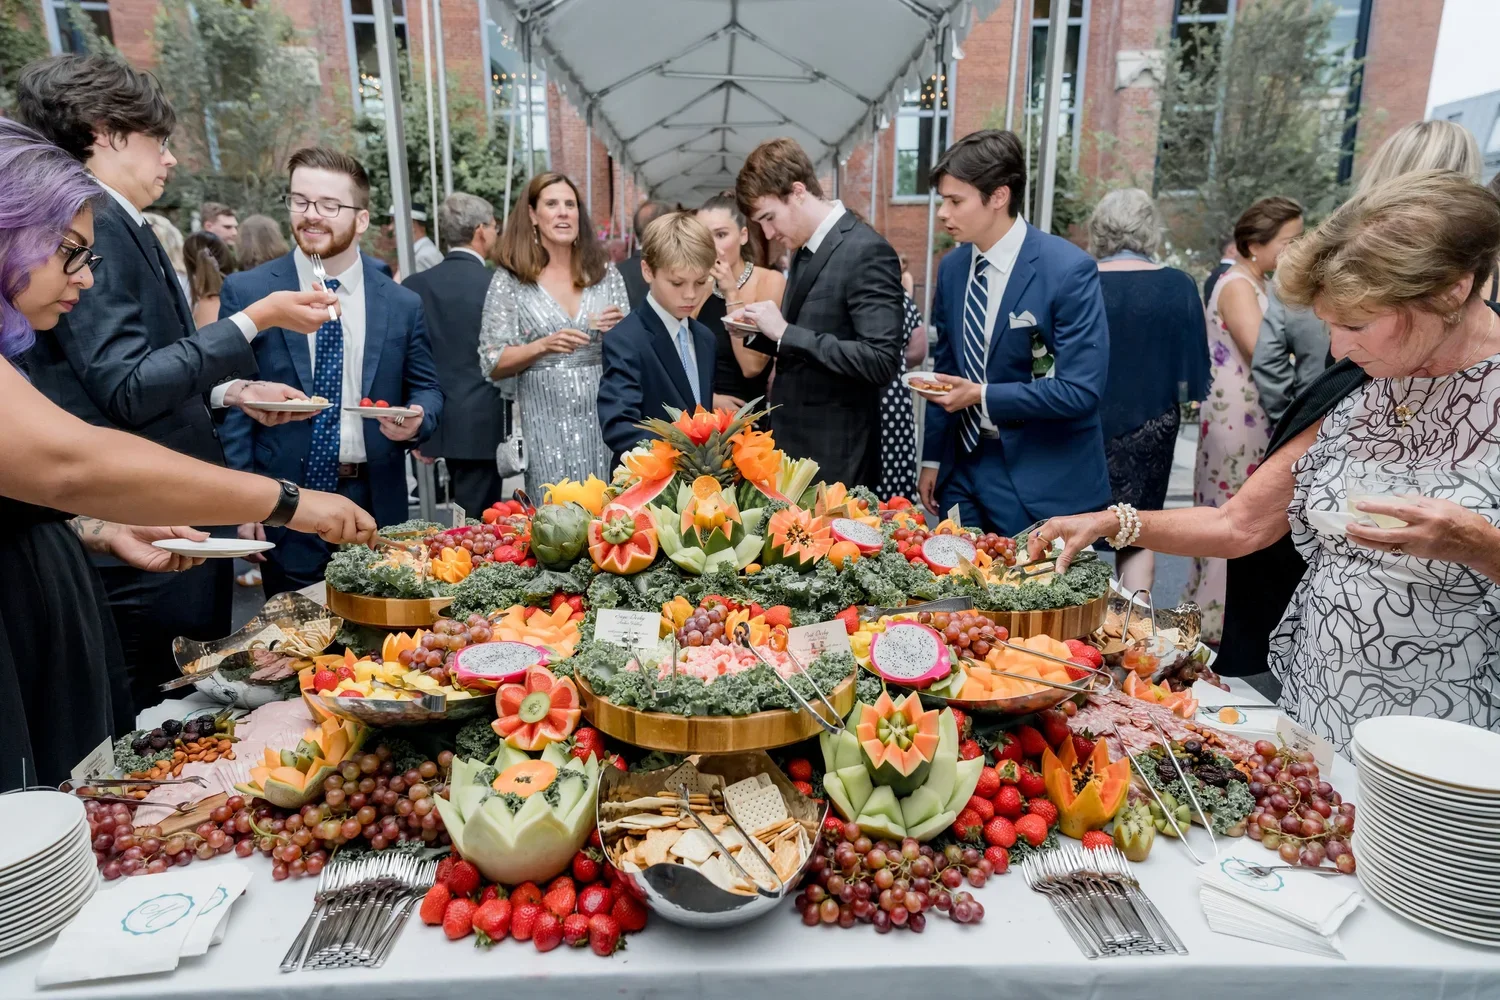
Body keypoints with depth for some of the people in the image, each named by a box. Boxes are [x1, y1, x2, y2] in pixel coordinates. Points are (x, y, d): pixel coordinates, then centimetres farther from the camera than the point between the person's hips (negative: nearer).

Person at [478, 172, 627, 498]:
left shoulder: (605, 273, 6)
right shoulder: (510, 279, 0)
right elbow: (493, 365, -2)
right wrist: (543, 345, -17)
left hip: (603, 415, 2)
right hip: (546, 422, -2)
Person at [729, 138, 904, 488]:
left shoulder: (866, 251, -15)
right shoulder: (807, 251, 11)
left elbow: (882, 361, -23)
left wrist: (786, 332, -22)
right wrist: (758, 332, 0)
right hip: (793, 445, 8)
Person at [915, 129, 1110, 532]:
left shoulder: (1069, 269, -15)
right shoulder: (951, 268, 4)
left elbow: (1080, 389, -19)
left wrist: (983, 396, -19)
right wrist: (933, 459, 11)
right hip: (963, 467, 5)